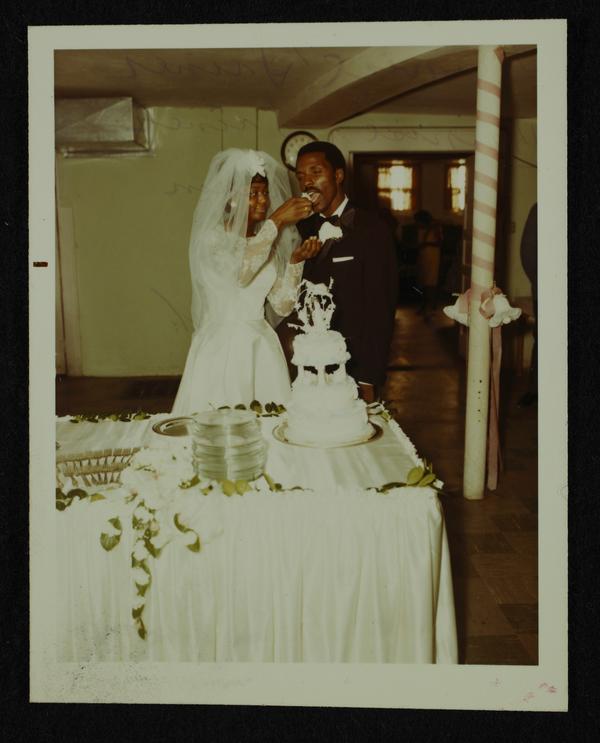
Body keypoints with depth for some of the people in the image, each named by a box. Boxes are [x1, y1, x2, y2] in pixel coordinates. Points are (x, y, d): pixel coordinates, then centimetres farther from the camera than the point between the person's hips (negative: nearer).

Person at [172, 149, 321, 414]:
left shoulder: (271, 241, 11)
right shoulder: (212, 235, -5)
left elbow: (283, 305, 6)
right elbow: (240, 272, -27)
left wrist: (295, 260, -8)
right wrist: (276, 220, -21)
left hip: (262, 347, 5)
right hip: (222, 347, -5)